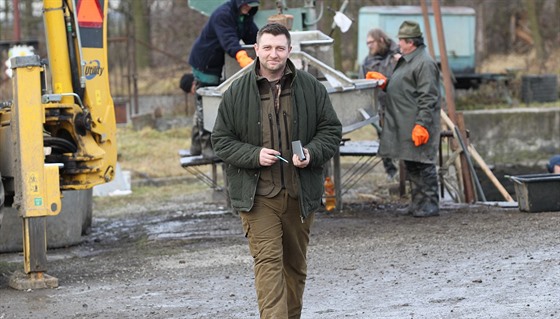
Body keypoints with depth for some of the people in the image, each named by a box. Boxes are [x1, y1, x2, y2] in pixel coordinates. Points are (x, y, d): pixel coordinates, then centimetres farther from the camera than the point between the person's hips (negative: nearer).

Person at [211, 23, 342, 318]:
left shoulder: (311, 88, 3)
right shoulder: (237, 93, -1)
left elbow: (331, 130, 8)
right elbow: (221, 140, 2)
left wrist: (312, 153, -12)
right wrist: (254, 155, -15)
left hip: (300, 194, 3)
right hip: (258, 195, -3)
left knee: (296, 264, 14)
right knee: (268, 261, -12)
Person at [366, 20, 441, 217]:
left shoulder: (424, 64, -14)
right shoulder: (406, 61, 19)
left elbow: (428, 98, -19)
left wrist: (422, 124, -24)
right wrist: (384, 82, 14)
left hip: (417, 126, -10)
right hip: (404, 125, 10)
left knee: (422, 164, -7)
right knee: (411, 165, 14)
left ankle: (430, 204, -2)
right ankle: (417, 203, 21)